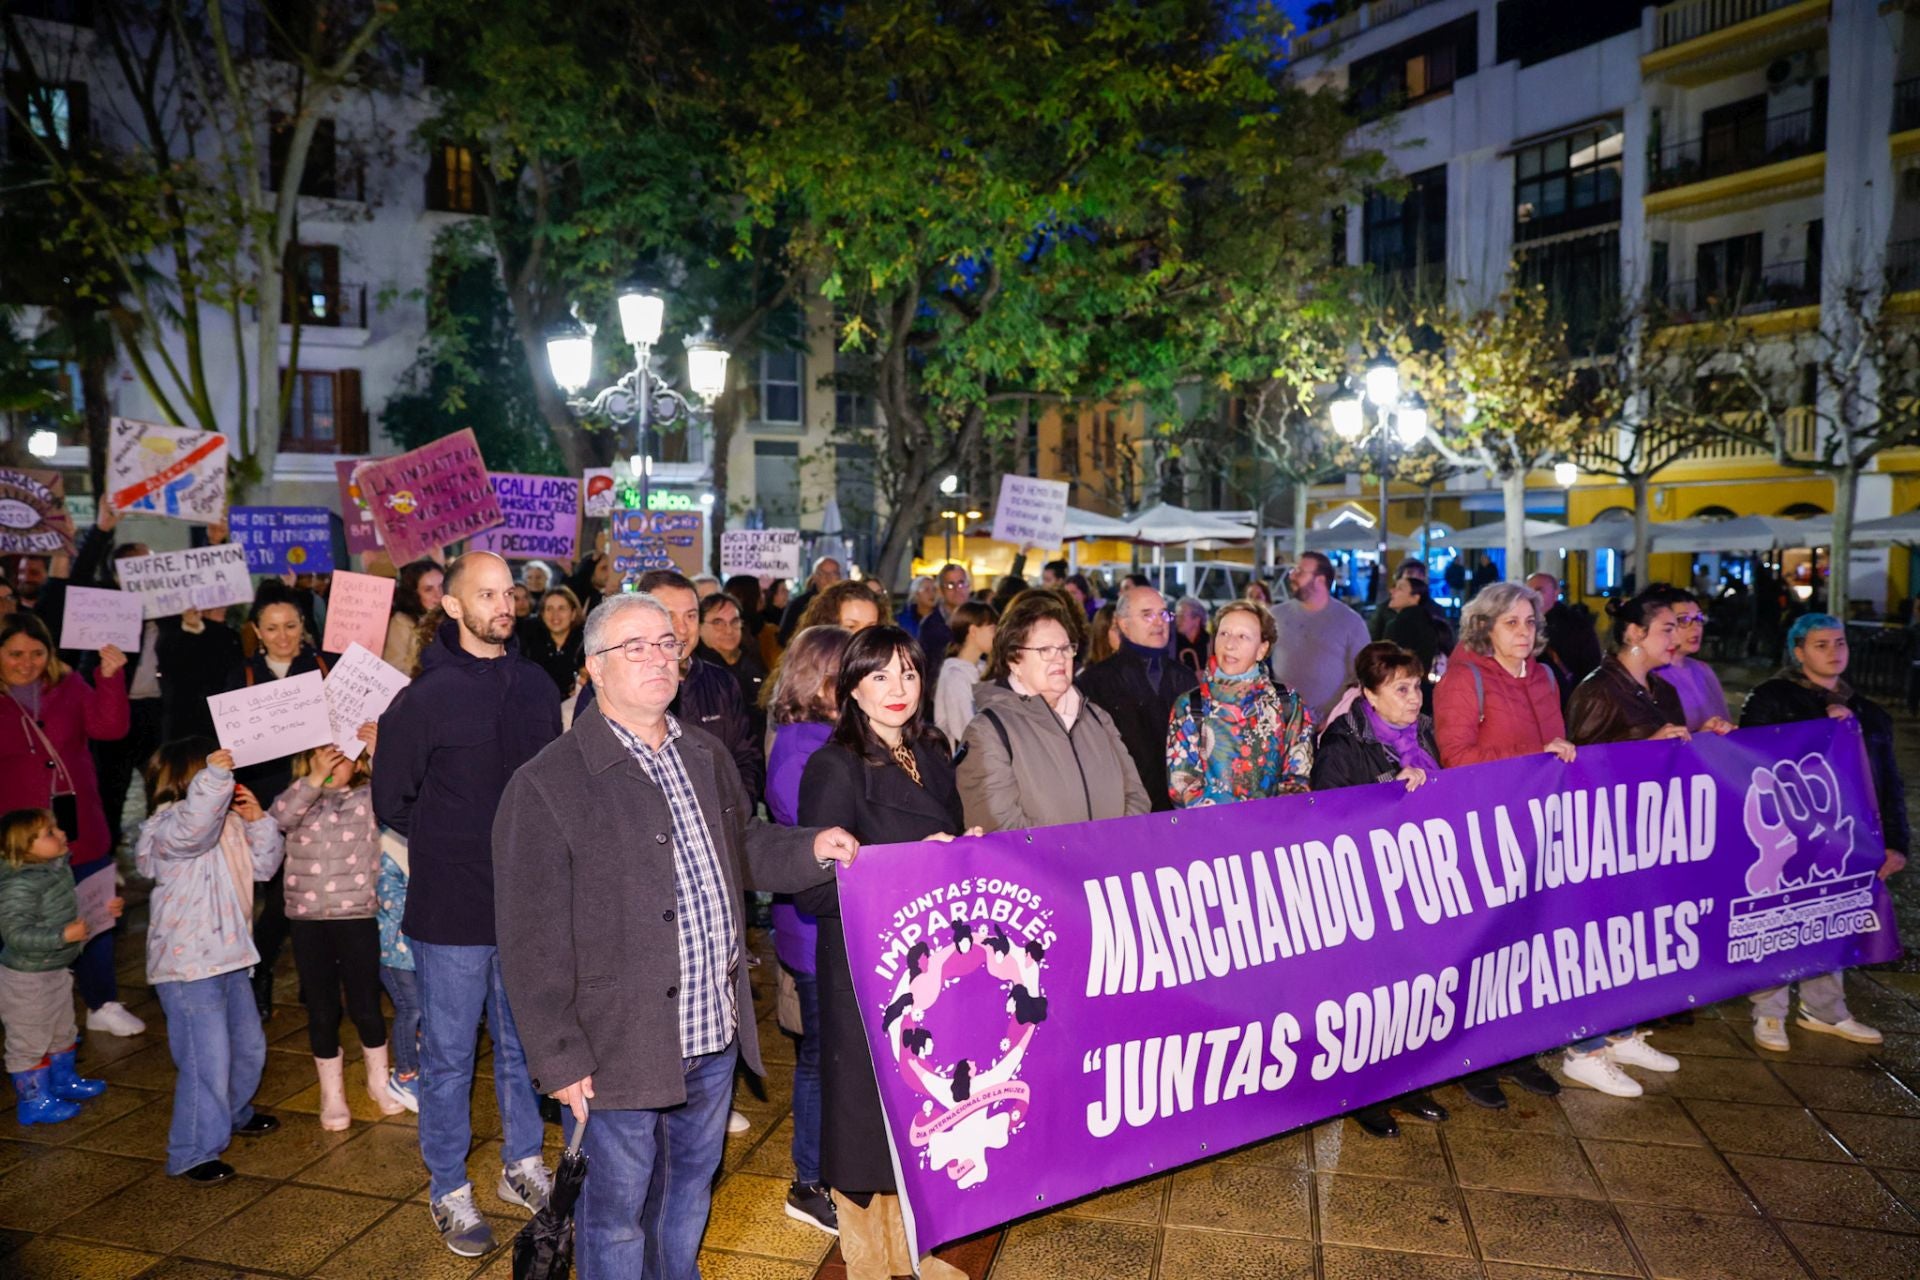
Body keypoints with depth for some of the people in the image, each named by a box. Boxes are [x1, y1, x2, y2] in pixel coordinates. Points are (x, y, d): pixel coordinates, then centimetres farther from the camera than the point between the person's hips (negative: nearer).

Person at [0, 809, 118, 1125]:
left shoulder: (58, 868, -2)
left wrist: (103, 909, 3)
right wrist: (64, 936, -36)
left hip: (56, 970, 9)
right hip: (25, 978, -9)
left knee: (62, 1032, 25)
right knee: (29, 1040, 8)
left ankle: (64, 1081, 45)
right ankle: (34, 1101, 23)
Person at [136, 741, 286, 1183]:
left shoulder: (229, 822, 11)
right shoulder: (169, 827, -17)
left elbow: (264, 865, 11)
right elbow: (194, 828, -42)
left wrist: (257, 820, -2)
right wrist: (215, 776, -48)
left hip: (227, 957, 9)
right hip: (188, 967, -9)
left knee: (249, 1047, 23)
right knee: (207, 1061, -6)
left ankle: (235, 1114, 46)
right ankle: (193, 1154, 10)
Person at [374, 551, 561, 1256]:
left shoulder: (536, 685, 2)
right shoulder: (423, 700, -11)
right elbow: (392, 803, -1)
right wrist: (454, 848, 1)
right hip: (452, 910, -4)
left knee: (523, 1043, 18)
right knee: (448, 1054, 11)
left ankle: (522, 1164, 37)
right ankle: (449, 1191, 29)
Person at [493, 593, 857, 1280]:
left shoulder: (706, 755, 7)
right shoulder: (545, 785, -14)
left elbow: (744, 847, 19)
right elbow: (532, 939, -14)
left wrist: (811, 848, -1)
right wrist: (560, 1056, -14)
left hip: (715, 1033, 6)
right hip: (618, 1045, -6)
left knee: (690, 1186, 25)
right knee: (617, 1211, 13)